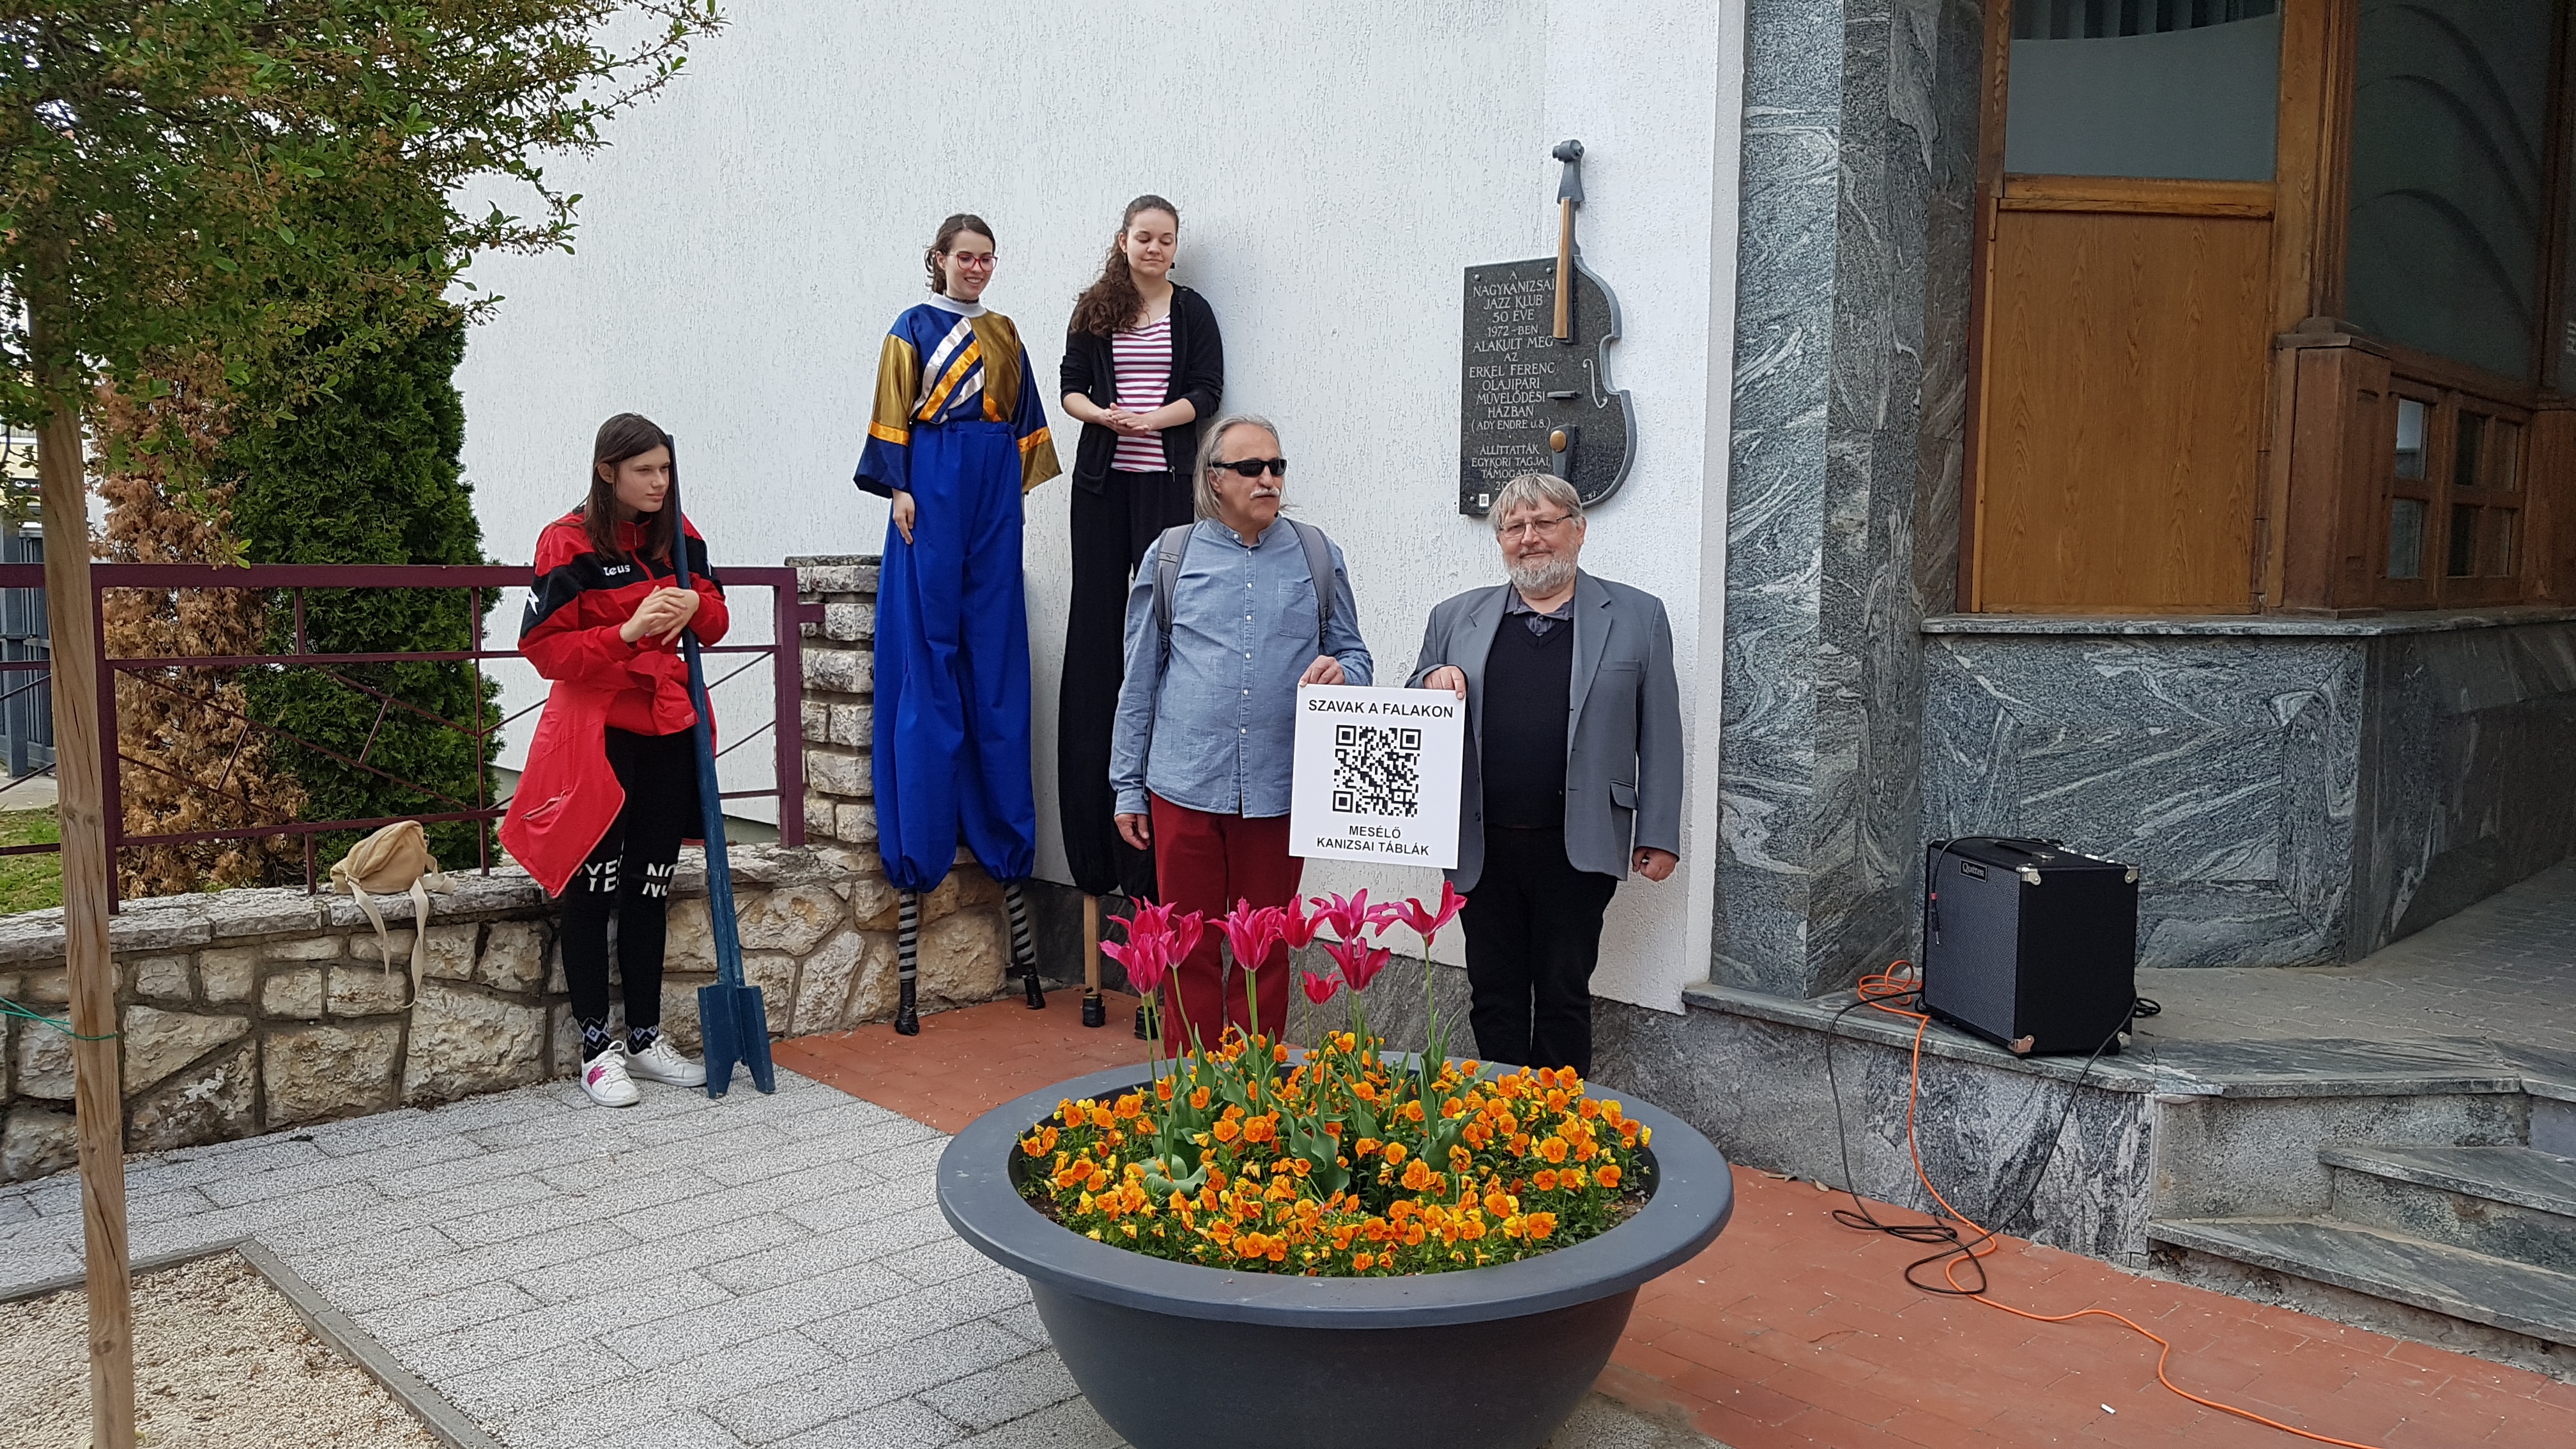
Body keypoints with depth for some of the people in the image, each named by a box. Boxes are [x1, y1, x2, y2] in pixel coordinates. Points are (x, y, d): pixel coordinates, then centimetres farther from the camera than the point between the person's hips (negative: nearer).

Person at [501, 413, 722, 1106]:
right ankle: (597, 1049, 11)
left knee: (649, 889, 11)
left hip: (668, 728, 5)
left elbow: (716, 619, 13)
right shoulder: (569, 543, -9)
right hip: (596, 732, -5)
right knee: (592, 889, 1)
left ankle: (645, 1037, 22)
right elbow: (544, 647, -11)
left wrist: (696, 606, -9)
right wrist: (626, 633, -22)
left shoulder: (679, 536, 7)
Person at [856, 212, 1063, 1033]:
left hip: (993, 496, 4)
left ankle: (1004, 837, 8)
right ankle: (921, 839, -3)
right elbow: (894, 417, -1)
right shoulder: (913, 331, 5)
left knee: (995, 654, 3)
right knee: (928, 647, -5)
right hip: (934, 492, -4)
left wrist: (1020, 486, 8)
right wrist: (900, 489, -10)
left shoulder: (1003, 334, 17)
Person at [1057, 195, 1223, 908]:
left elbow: (1205, 395, 0)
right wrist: (1104, 415, -11)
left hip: (1167, 481, -2)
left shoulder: (1192, 312, 7)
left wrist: (1150, 420, -15)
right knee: (1096, 621, 2)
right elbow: (1071, 388, 9)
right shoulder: (1094, 310, 12)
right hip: (1102, 480, 2)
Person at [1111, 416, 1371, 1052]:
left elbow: (1355, 657, 14)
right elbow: (1139, 682, 9)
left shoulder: (1316, 555, 8)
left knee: (1264, 953, 9)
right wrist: (1128, 787, 7)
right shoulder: (1170, 556, 7)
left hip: (1279, 790, 1)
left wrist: (1339, 673, -12)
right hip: (1185, 785, 0)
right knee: (1190, 951, 6)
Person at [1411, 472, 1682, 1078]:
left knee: (1564, 996, 6)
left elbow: (1660, 735, 4)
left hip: (1577, 847, -2)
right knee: (1493, 997, 10)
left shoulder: (1637, 616, 5)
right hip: (1482, 846, 3)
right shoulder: (1455, 618, 11)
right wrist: (1432, 684, -7)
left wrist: (1659, 836, 0)